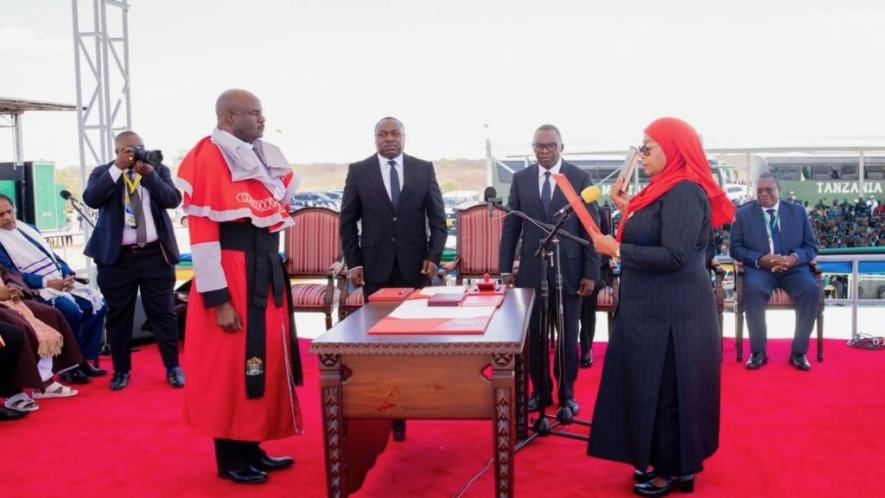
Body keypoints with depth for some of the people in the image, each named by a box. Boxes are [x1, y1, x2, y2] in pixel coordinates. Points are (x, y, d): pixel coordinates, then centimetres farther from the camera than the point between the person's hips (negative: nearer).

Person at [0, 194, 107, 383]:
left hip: (62, 282, 7)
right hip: (36, 289, -7)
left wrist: (69, 275, 2)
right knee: (72, 310, -31)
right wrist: (47, 282, -22)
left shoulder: (29, 228, 21)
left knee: (97, 303, -11)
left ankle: (84, 359, -4)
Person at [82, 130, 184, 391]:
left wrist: (149, 173, -17)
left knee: (163, 313, 7)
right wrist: (117, 168, -18)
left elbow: (173, 200, -7)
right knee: (118, 316, 8)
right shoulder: (103, 173, 4)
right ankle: (121, 370, 21)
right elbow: (91, 199, -14)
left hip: (155, 254, 0)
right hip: (117, 256, 0)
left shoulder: (159, 170, 7)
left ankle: (173, 367, 17)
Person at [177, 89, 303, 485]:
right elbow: (201, 234, -16)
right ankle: (230, 458, 14)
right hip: (233, 273, -9)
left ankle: (251, 447, 26)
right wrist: (219, 300, -19)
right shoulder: (208, 159, -13)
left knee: (267, 359, 13)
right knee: (232, 364, 0)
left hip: (267, 270, 9)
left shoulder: (263, 156, 13)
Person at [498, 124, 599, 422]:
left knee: (568, 337, 8)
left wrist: (591, 273, -6)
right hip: (532, 270, 2)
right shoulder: (521, 179, 6)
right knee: (534, 336, 7)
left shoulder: (580, 178, -1)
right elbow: (510, 226, 7)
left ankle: (567, 394, 22)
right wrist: (505, 268, 2)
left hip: (569, 271, -2)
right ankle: (541, 391, 22)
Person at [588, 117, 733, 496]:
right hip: (654, 308, 10)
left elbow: (673, 256, -27)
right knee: (652, 387, 16)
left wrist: (616, 249, -19)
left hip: (671, 313, -10)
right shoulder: (663, 189, 13)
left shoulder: (685, 192, -19)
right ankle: (660, 459, 28)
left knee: (666, 390, 2)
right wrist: (628, 210, 8)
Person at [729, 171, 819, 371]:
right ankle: (758, 351, -21)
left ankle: (798, 352, -15)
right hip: (760, 267, -1)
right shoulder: (743, 214, 7)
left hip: (793, 267, 2)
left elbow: (811, 246, 8)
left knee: (811, 290, -29)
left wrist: (794, 258, -15)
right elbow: (736, 248, 2)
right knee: (753, 289, -35)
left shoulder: (798, 212, 11)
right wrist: (761, 259, -17)